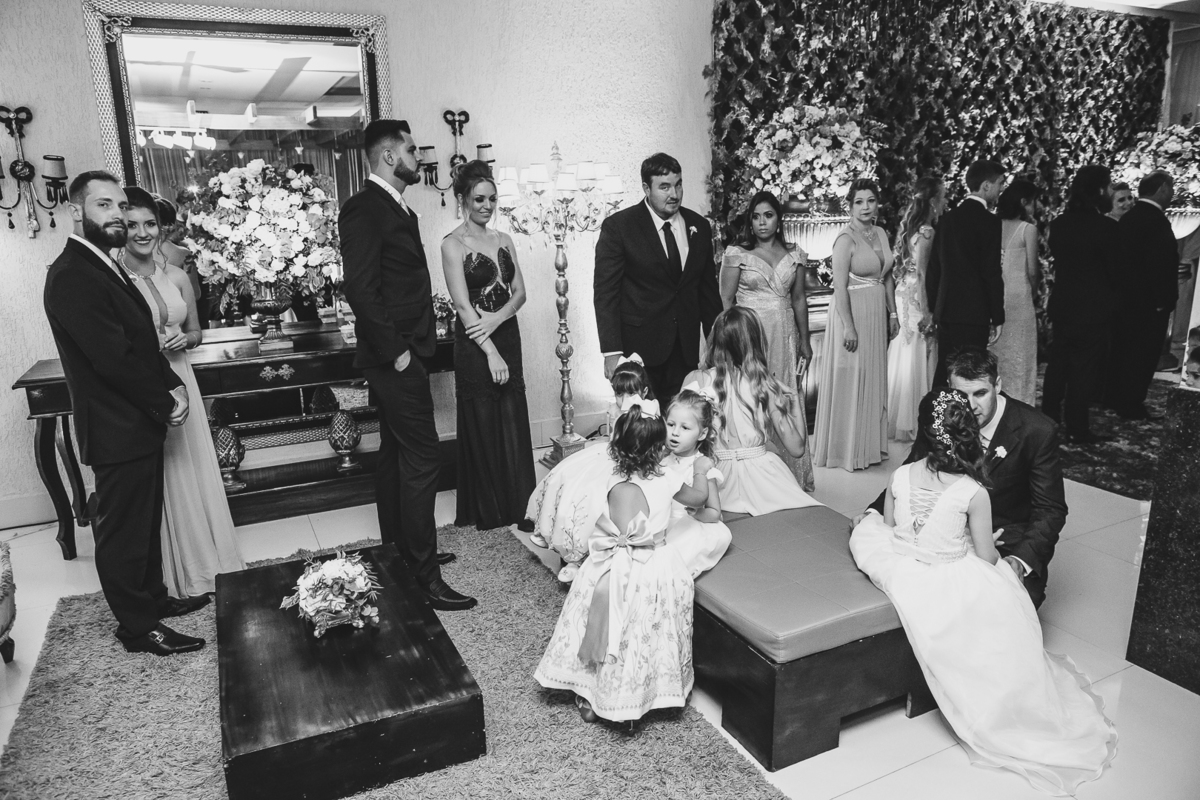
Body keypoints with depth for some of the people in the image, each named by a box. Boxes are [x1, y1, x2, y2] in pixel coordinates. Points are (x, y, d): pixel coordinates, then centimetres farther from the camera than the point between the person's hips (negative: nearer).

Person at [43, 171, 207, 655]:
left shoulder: (103, 267, 12)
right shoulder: (72, 277, -20)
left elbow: (140, 342, 13)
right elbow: (113, 358, -25)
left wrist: (172, 385, -1)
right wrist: (166, 403, -14)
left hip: (140, 423, 10)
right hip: (117, 431, -10)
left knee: (146, 521, 21)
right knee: (123, 532, 5)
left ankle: (153, 598, 38)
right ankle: (138, 628, 18)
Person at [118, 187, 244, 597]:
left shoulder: (177, 277, 5)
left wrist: (182, 339, -5)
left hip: (179, 382, 4)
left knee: (194, 470, 12)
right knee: (159, 479, 6)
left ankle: (208, 559, 29)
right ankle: (173, 571, 23)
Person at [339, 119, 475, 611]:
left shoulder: (396, 208, 16)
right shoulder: (364, 209, -14)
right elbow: (360, 289, -22)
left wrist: (412, 344, 11)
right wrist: (396, 350, -19)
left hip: (402, 354, 10)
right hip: (394, 357, -10)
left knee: (396, 453, 17)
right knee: (421, 459, -8)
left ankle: (398, 551, 31)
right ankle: (423, 575, 0)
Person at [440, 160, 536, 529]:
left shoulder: (503, 240, 11)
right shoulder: (453, 244, -6)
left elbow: (519, 292, 7)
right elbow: (463, 305, -13)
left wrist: (496, 318, -13)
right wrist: (491, 352, -18)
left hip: (508, 338, 6)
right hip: (475, 346, -5)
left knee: (514, 425, 10)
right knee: (482, 427, 3)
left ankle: (516, 507, 23)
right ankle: (487, 512, 17)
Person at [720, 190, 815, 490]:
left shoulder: (794, 255, 10)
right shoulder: (736, 254, -1)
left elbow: (799, 299, 14)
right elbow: (725, 300, -2)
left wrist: (805, 341, 13)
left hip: (785, 336, 3)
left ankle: (793, 475, 18)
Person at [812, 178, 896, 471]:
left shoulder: (881, 233, 9)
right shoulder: (846, 239, -14)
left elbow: (887, 277, 15)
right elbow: (840, 287, -18)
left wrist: (892, 312, 11)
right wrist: (848, 326, -21)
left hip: (877, 315, 8)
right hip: (852, 313, -7)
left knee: (874, 379, 14)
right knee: (850, 380, 0)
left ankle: (869, 444, 26)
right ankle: (846, 449, 13)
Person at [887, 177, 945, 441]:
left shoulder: (908, 228, 12)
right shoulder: (926, 232, -14)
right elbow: (920, 275, -18)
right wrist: (925, 313, -17)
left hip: (904, 299, 9)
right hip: (917, 301, -9)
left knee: (905, 359, 13)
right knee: (917, 362, -1)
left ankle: (895, 421, 19)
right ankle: (913, 426, 7)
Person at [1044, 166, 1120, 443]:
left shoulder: (1059, 223, 0)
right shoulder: (1106, 226, -17)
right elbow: (1115, 270, -10)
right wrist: (1111, 292, 8)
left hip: (1062, 303, 6)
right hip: (1093, 308, -6)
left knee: (1058, 364, 16)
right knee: (1084, 368, 3)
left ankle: (1049, 418, 25)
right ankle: (1076, 429, 9)